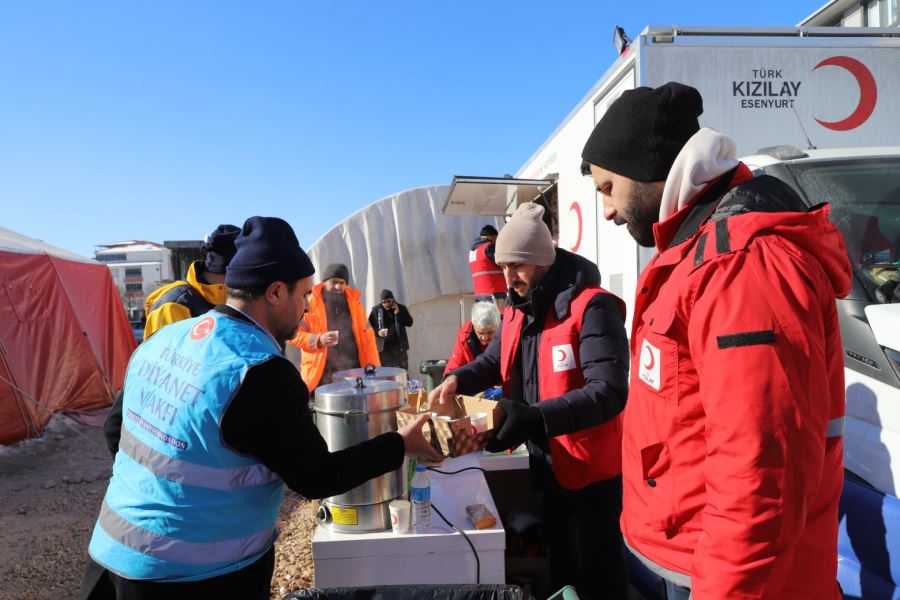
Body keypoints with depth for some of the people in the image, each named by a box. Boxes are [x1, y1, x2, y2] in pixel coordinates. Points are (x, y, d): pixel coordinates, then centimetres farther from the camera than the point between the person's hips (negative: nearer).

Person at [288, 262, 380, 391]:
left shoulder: (353, 302, 11)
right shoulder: (310, 303, 0)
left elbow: (367, 335, 12)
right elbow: (293, 334, -3)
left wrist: (375, 367, 4)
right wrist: (318, 339, -20)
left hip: (354, 374, 3)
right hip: (322, 377, -3)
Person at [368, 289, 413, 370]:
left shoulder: (401, 308, 3)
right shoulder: (376, 310, 0)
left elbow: (409, 323, -5)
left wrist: (398, 313, -16)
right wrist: (377, 332, -16)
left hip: (399, 347, 1)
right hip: (383, 348, -1)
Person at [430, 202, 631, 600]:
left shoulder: (591, 307, -21)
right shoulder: (516, 310, 5)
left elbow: (608, 392, -30)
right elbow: (493, 362, 15)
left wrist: (534, 418, -41)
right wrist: (457, 380, -7)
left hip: (590, 469, -7)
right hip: (545, 464, 8)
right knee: (559, 565, 25)